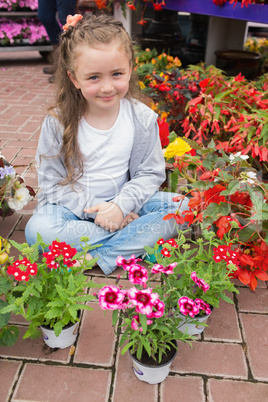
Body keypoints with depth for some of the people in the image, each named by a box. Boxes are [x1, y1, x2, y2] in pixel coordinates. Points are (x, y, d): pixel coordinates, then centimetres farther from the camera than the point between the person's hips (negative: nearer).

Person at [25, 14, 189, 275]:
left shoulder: (142, 118, -8)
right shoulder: (57, 122, -12)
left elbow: (149, 173, -4)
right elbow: (52, 182, -9)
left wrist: (121, 205, -20)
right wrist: (93, 208, -19)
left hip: (123, 202, 2)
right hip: (74, 206, -1)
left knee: (182, 207, -18)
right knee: (38, 230, -31)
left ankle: (99, 257, -21)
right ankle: (140, 238, -20)